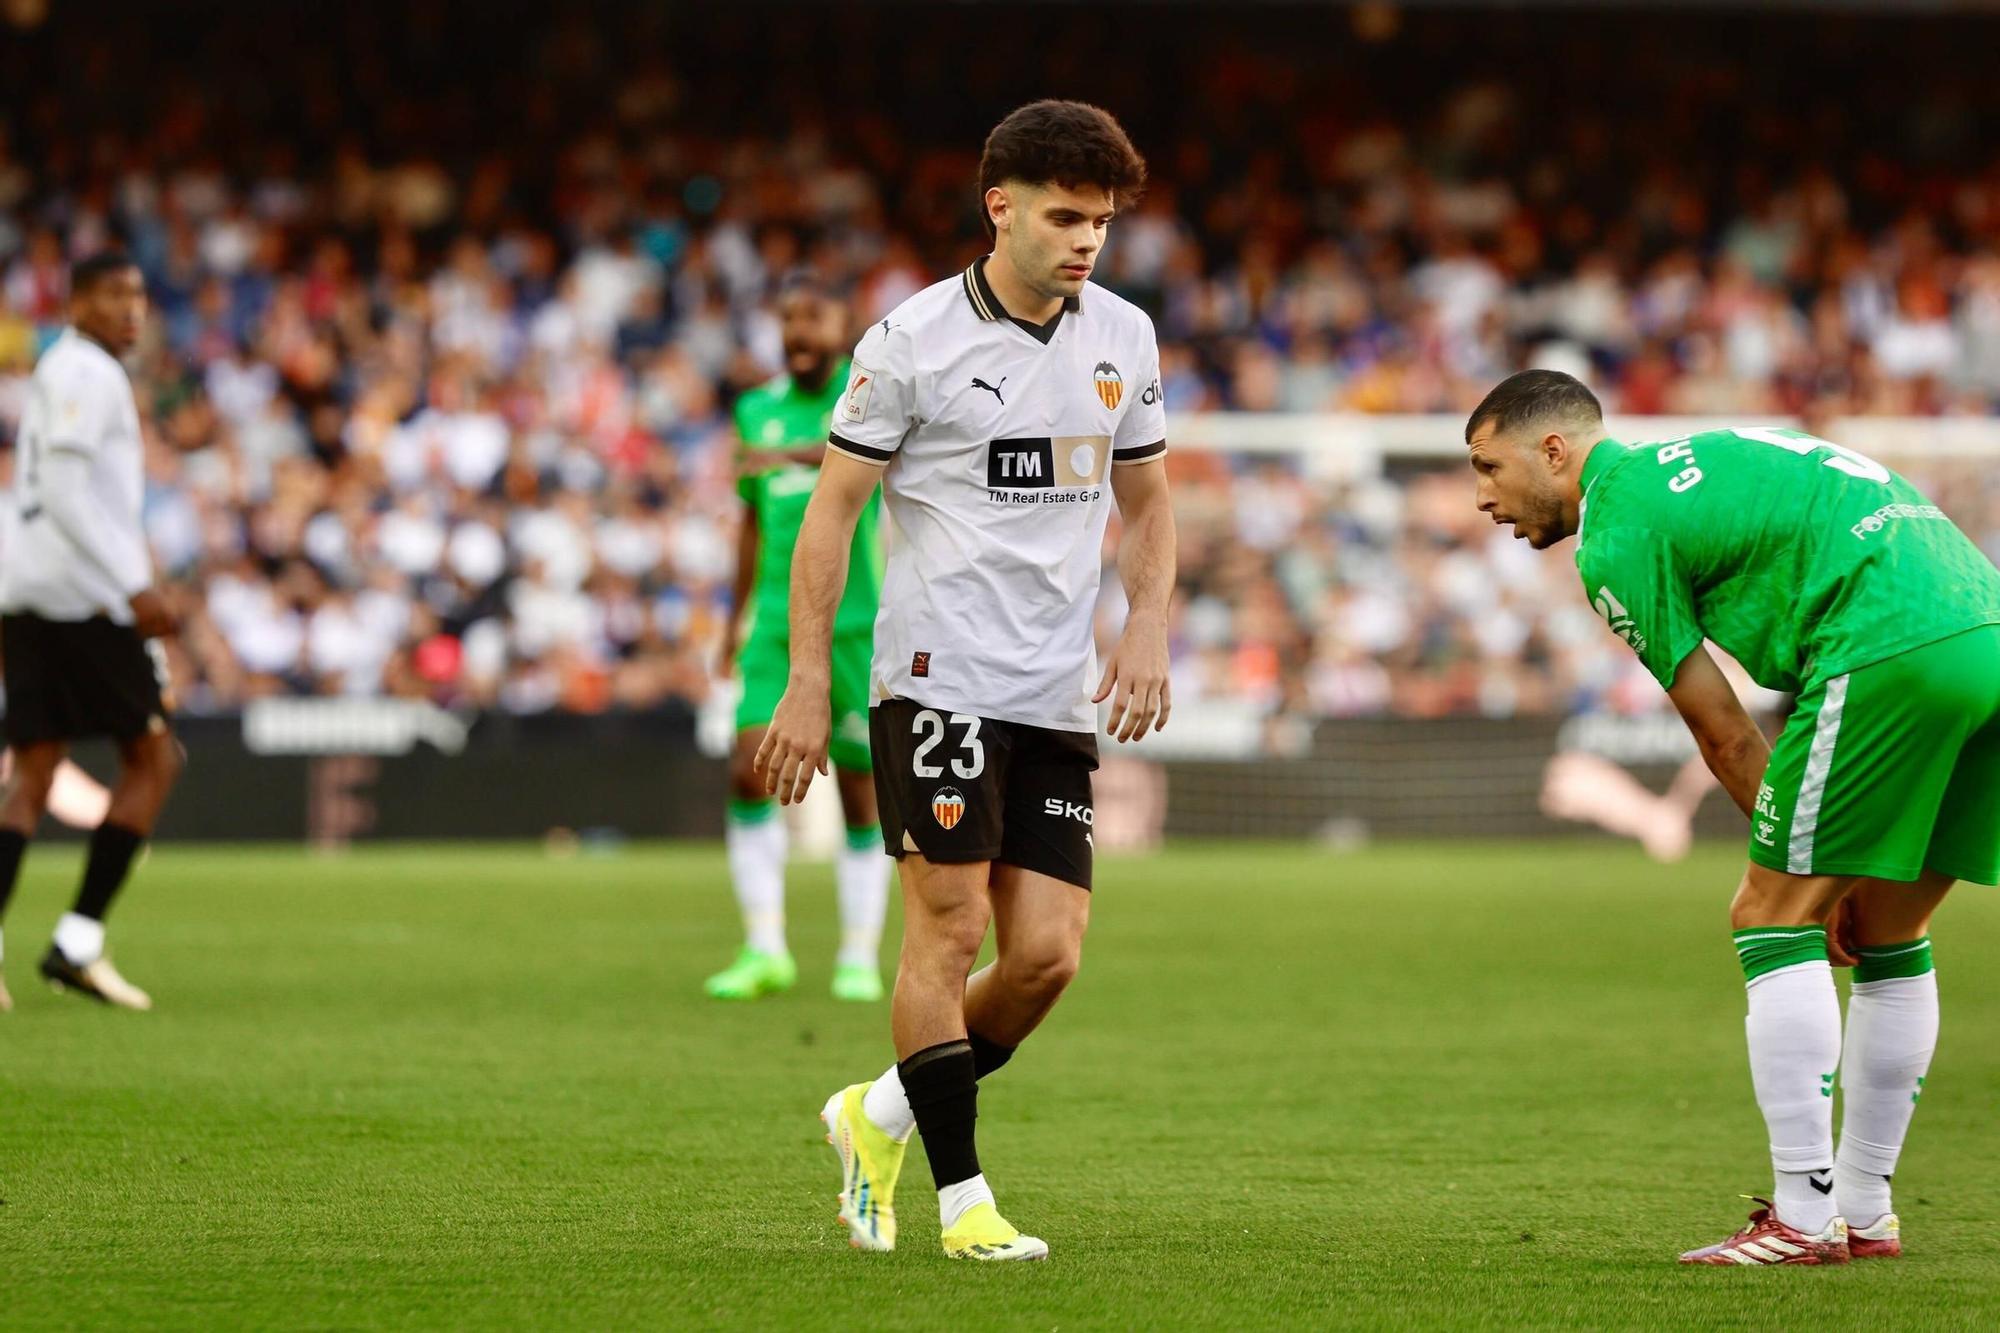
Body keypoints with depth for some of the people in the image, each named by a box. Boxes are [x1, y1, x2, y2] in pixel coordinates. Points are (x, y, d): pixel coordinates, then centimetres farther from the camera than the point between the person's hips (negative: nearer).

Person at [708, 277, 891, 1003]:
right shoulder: (758, 410, 13)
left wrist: (791, 454, -43)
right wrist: (735, 619, 23)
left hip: (857, 623, -4)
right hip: (777, 623, 4)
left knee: (860, 793, 2)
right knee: (749, 772, -12)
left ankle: (860, 956, 13)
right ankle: (764, 948, -6)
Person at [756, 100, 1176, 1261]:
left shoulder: (1124, 337, 9)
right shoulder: (914, 339, -6)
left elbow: (1146, 501, 20)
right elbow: (831, 511, -2)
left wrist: (1148, 627, 3)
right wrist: (806, 684, -6)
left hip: (1060, 696, 5)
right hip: (940, 675, -5)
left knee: (1048, 953, -2)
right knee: (951, 927, -8)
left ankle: (884, 1118, 20)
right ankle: (962, 1196, 1)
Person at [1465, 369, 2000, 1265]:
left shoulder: (1613, 536, 2)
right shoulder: (1697, 463, 28)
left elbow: (1724, 734, 3)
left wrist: (1791, 867, 14)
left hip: (1897, 653, -9)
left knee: (1775, 920, 0)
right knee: (1888, 936, 17)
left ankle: (1804, 1219, -2)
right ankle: (1864, 1214, 22)